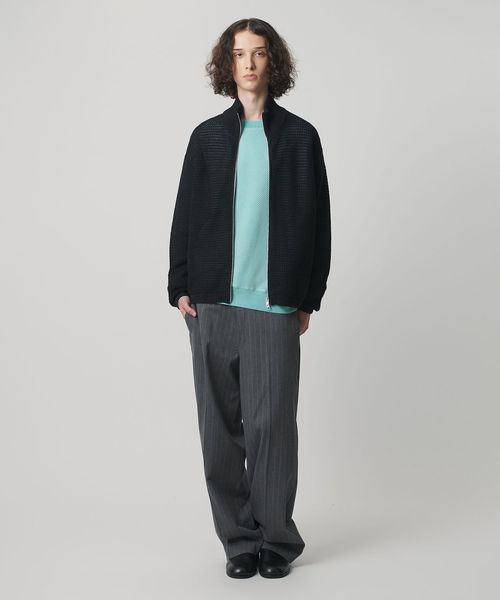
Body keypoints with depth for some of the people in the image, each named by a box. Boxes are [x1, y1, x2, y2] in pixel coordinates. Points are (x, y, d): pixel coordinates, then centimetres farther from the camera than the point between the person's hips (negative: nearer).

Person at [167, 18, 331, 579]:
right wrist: (180, 288, 4)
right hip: (212, 302, 2)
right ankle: (239, 539, 16)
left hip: (275, 305, -2)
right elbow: (185, 215, 12)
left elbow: (316, 221, 6)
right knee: (220, 427, 4)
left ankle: (278, 539, 13)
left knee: (271, 425, -3)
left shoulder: (299, 136, 7)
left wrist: (308, 299, 1)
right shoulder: (208, 136, 12)